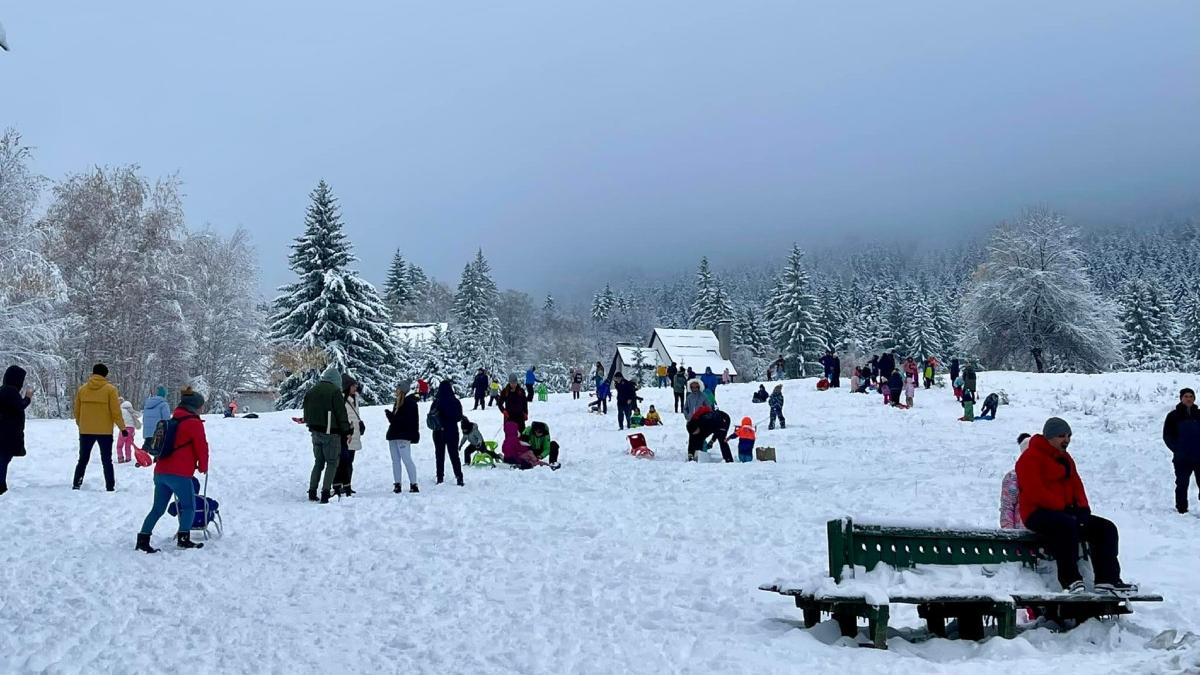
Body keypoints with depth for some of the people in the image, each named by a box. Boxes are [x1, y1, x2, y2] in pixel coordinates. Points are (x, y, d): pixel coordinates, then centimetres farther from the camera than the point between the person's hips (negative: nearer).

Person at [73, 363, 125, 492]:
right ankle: (110, 488, 4)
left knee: (83, 460, 15)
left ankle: (76, 485, 12)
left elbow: (77, 411, 8)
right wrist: (122, 428, 1)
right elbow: (116, 412, -9)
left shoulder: (82, 389, 2)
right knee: (107, 461, 6)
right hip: (105, 431, -2)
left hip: (85, 431, 2)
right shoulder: (110, 389, -8)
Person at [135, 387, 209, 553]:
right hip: (180, 474, -8)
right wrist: (203, 467, 11)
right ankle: (183, 539, 0)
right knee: (189, 507, 5)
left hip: (160, 472, 8)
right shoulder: (194, 423, -6)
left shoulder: (173, 420, 20)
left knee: (158, 508, 12)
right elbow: (202, 447, -6)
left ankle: (143, 539, 7)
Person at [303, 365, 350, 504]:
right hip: (331, 433, -6)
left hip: (315, 432, 6)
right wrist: (347, 431, -6)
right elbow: (341, 413, -12)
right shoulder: (335, 391, -12)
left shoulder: (311, 391, 11)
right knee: (332, 463, 1)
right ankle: (325, 493, -7)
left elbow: (307, 413, 17)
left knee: (318, 462, 16)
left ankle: (312, 492, 11)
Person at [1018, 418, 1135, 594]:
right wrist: (1063, 507, -19)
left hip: (1066, 512, 9)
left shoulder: (1066, 459, 23)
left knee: (1106, 528, -5)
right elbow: (1034, 492, -17)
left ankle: (1107, 580, -13)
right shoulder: (1030, 458, -6)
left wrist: (1082, 507, 0)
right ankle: (1071, 580, -38)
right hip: (1038, 513, -9)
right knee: (1066, 525, -40)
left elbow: (1076, 485, 20)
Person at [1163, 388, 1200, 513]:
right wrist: (1177, 449, -10)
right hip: (1182, 459, -2)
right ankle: (1182, 509, 7)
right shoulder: (1173, 416, 2)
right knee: (1182, 485, 2)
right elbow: (1167, 436, 1)